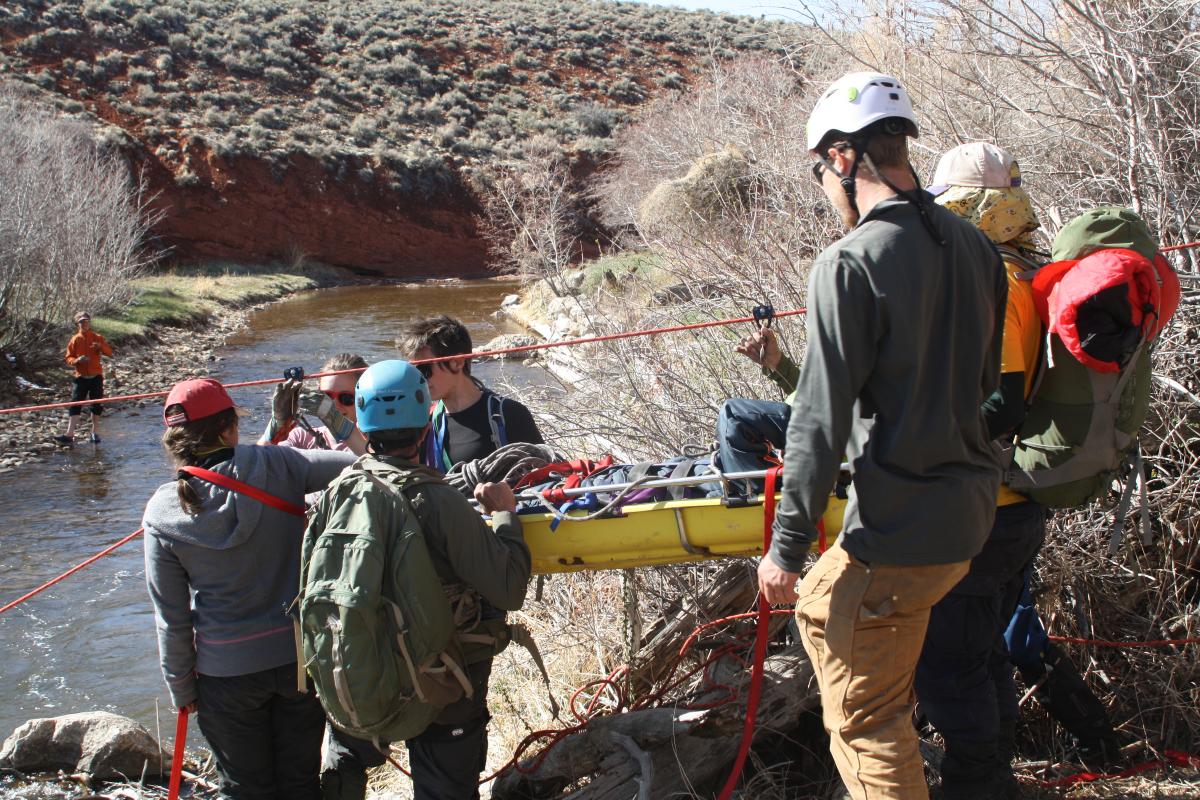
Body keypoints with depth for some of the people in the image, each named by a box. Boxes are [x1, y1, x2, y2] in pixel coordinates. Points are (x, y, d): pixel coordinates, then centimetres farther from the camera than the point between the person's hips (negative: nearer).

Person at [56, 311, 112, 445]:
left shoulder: (97, 338, 2)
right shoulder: (75, 340, 4)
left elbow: (110, 353, -2)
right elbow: (69, 357, 4)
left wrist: (101, 346, -22)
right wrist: (76, 360, -18)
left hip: (96, 377, 0)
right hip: (81, 377, 0)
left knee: (96, 405, 6)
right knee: (75, 405, -9)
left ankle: (95, 432, 21)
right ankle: (69, 435, -14)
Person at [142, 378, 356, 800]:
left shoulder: (163, 514, -10)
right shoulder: (274, 465, -14)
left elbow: (171, 617, -5)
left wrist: (181, 687, 7)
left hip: (227, 672, 0)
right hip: (300, 653, 1)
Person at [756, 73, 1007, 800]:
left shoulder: (851, 264, -18)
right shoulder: (975, 247, 6)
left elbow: (822, 421, -18)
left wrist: (788, 548, -11)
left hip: (901, 530, -9)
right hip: (974, 510, 9)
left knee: (865, 720, 1)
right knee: (819, 607, 30)